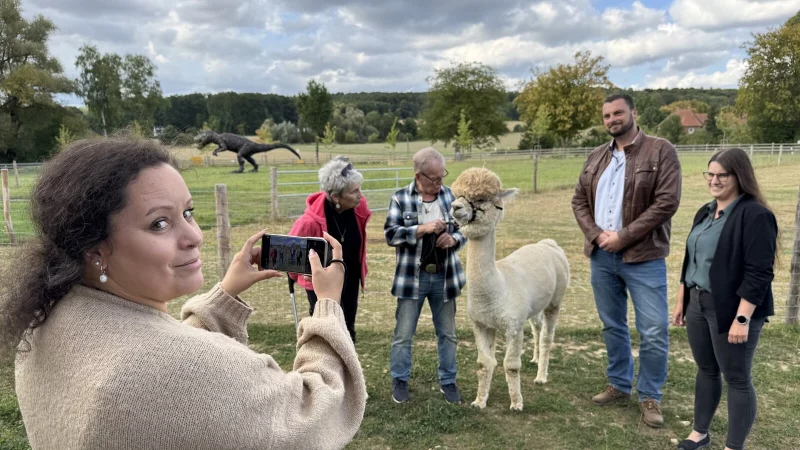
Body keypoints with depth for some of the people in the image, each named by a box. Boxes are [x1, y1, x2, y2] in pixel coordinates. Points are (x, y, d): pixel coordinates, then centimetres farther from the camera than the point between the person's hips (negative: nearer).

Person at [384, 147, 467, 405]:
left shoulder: (450, 196, 3)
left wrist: (454, 238, -13)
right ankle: (400, 381, 23)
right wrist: (422, 229, -23)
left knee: (447, 333, 13)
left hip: (445, 276, 3)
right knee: (403, 333, 6)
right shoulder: (400, 198, -6)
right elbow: (390, 234, -12)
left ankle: (448, 381, 28)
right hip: (412, 277, -3)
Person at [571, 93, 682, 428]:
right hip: (601, 256, 5)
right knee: (612, 326, 15)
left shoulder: (661, 151, -5)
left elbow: (667, 202, -14)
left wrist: (623, 237, -16)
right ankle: (619, 385, 30)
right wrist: (596, 235, -7)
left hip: (643, 257, -5)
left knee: (654, 332, -1)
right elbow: (579, 201, 11)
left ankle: (650, 397, 16)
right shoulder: (596, 157, 12)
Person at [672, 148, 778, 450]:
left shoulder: (755, 215, -15)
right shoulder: (705, 213, 11)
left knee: (737, 378, 5)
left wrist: (742, 318, -22)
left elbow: (758, 275, -19)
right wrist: (681, 301, 16)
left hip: (732, 310, -8)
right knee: (706, 370, 18)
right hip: (698, 304, 8)